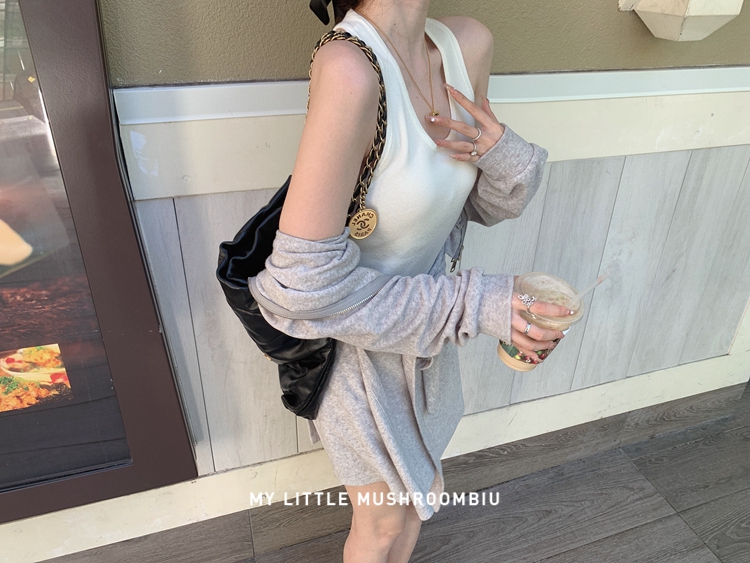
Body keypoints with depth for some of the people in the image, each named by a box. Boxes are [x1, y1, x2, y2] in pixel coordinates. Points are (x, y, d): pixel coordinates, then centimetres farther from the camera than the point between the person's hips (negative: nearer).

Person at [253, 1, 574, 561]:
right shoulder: (349, 70, -32)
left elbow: (482, 203, 2)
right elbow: (305, 282, -30)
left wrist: (505, 159, -20)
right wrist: (472, 303, -26)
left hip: (425, 335, 7)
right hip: (358, 348, -6)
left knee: (423, 494, 29)